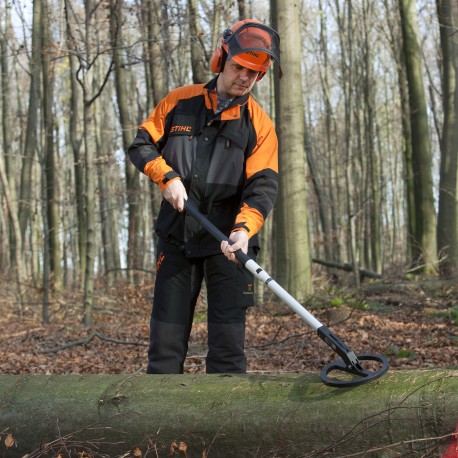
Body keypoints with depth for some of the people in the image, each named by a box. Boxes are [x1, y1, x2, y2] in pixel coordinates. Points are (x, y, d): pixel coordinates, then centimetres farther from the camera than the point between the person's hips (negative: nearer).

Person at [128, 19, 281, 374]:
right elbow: (142, 145, 9)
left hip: (228, 240, -1)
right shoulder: (180, 101, 4)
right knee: (167, 333, 5)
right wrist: (167, 176, -9)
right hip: (176, 236, 2)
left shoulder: (259, 124, -1)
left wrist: (244, 228, -27)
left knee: (228, 339, -1)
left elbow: (263, 186, -10)